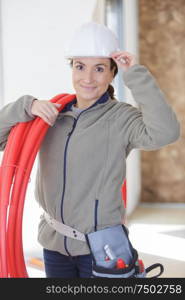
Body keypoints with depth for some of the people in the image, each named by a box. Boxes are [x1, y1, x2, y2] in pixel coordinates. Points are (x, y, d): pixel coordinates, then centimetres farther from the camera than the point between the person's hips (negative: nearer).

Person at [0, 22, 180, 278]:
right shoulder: (53, 115, 2)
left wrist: (135, 74, -23)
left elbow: (165, 132, -30)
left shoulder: (121, 116, -10)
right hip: (54, 245, 4)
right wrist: (27, 107, -17)